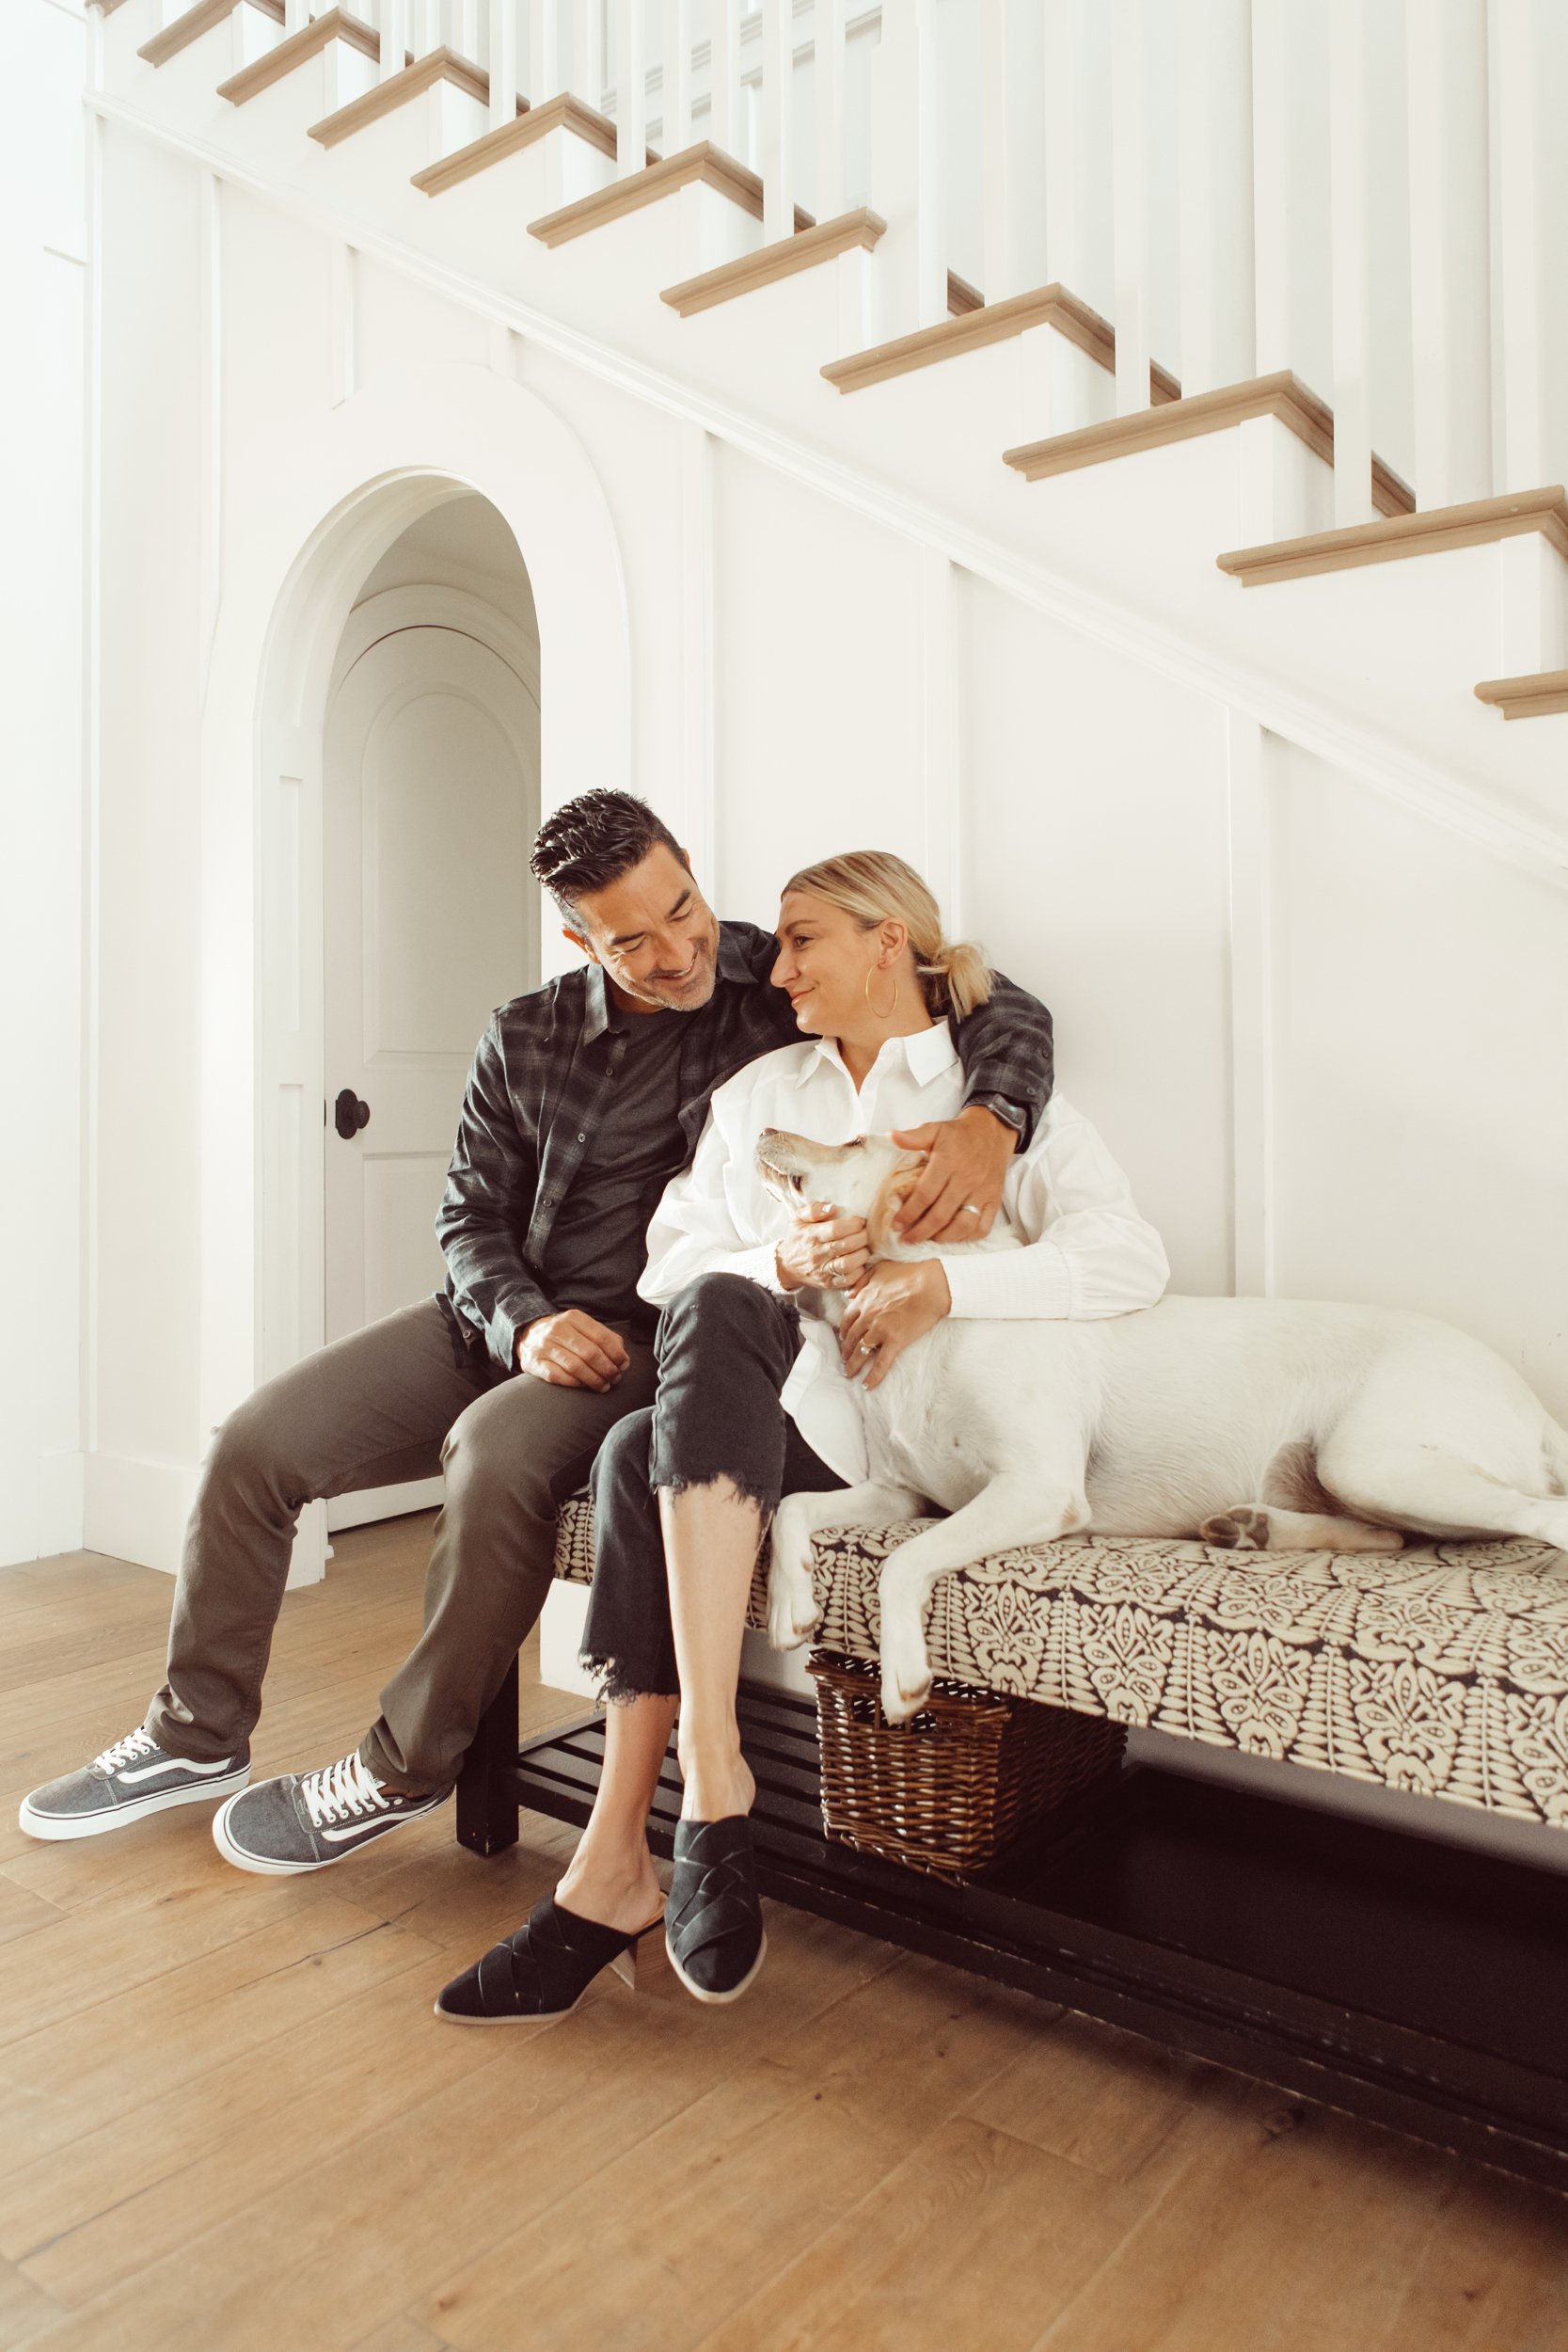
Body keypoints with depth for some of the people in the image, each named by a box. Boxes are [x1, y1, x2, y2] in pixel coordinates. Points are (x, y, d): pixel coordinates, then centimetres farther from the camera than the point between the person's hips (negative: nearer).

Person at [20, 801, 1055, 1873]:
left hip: (651, 1340, -5)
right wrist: (525, 1323, -14)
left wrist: (987, 1120, -33)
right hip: (503, 1319, 5)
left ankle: (405, 1771, -9)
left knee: (497, 1449, -34)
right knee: (255, 1443, -4)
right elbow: (472, 1216, 6)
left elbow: (1006, 1010, -10)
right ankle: (201, 1734, 18)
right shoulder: (525, 1040, 4)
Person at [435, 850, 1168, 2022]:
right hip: (758, 1407, 4)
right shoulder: (756, 1092, 23)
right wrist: (782, 1264, -11)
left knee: (717, 1312, -32)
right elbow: (669, 1265, 11)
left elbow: (1133, 1256, -6)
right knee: (638, 1451, -30)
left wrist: (938, 1283, -19)